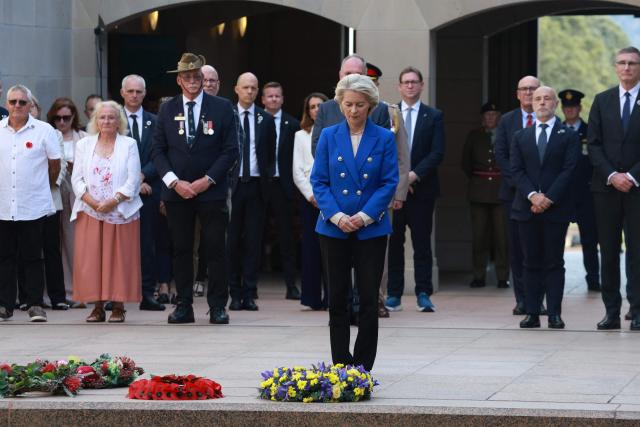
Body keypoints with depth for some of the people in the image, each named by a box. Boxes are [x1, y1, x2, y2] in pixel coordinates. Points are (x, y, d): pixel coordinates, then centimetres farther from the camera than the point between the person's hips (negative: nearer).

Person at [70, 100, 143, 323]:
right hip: (91, 212, 2)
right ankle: (97, 306, 2)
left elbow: (133, 180, -2)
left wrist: (113, 201, -14)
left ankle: (118, 306, 1)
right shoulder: (84, 144, 12)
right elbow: (77, 179, 6)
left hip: (120, 211, -2)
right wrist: (92, 202, -10)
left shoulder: (129, 145, 5)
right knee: (90, 259, -3)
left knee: (120, 259, -4)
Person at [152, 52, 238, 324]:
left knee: (216, 250, -2)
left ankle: (217, 307, 3)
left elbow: (230, 150, -1)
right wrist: (174, 182, -7)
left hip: (211, 191, -2)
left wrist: (207, 180, -10)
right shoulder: (168, 110, 8)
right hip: (177, 191, 2)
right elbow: (158, 151, 6)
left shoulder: (221, 108, 2)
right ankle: (183, 306, 8)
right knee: (181, 250, 4)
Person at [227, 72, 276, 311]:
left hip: (256, 185, 1)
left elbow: (271, 155, 13)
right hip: (232, 184, -1)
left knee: (253, 240, 1)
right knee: (232, 239, 0)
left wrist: (268, 179, 3)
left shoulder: (265, 120, 9)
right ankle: (235, 293, 5)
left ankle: (249, 293, 3)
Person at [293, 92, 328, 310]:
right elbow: (297, 171, 8)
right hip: (310, 197, 1)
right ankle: (313, 297, 2)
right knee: (311, 245, -1)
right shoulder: (301, 136, 13)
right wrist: (310, 194, -4)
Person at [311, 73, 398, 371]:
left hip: (371, 230, -1)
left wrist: (365, 216, -14)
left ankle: (363, 368, 6)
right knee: (337, 300, 4)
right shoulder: (329, 136, 4)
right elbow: (319, 181, 1)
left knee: (369, 300, -1)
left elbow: (389, 182, -3)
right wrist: (336, 216, -12)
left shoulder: (384, 138, 1)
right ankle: (340, 366, 10)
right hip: (334, 229, 1)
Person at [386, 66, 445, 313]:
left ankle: (424, 293, 1)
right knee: (394, 242, 1)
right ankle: (394, 294, 5)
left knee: (422, 242, 0)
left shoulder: (433, 116, 7)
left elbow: (437, 153, -1)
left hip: (422, 188, -1)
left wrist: (414, 175, -12)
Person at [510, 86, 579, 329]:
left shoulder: (568, 136, 4)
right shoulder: (520, 137, 13)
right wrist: (532, 195, -12)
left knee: (554, 262, -2)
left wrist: (549, 198, -14)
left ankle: (555, 314, -1)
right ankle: (532, 313, 3)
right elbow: (516, 170, 4)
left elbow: (569, 170, -5)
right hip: (527, 208, 3)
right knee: (531, 262, 3)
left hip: (556, 208, -3)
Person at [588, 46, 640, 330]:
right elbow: (593, 144, 5)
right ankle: (612, 312, 5)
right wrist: (612, 176, -7)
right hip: (606, 187, 3)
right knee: (608, 251, 3)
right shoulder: (602, 101, 10)